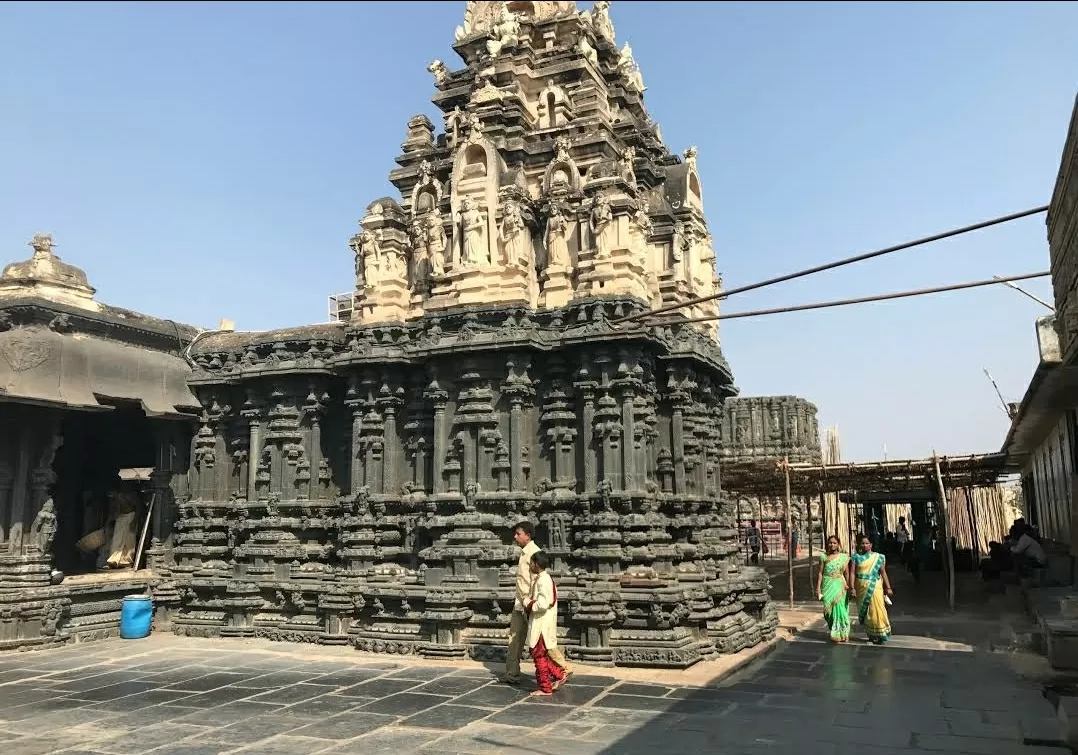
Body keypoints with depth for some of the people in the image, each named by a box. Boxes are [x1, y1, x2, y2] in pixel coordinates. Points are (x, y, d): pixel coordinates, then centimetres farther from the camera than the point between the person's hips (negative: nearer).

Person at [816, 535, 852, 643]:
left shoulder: (844, 557, 5)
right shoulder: (824, 556, 4)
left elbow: (846, 573, 8)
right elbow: (820, 573, 4)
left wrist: (848, 586, 4)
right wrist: (818, 587, -1)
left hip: (839, 585, 0)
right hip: (828, 585, 0)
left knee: (839, 608, -5)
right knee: (829, 608, 1)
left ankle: (842, 634, 8)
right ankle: (834, 634, 11)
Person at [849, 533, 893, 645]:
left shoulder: (878, 557, 3)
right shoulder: (856, 557, 3)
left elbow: (883, 573, 4)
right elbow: (852, 573, -2)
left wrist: (888, 587, -1)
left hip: (875, 588, -1)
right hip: (861, 588, 1)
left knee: (876, 610, -7)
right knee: (864, 611, 8)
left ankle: (880, 635, 3)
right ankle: (871, 634, 21)